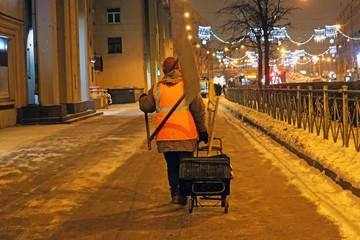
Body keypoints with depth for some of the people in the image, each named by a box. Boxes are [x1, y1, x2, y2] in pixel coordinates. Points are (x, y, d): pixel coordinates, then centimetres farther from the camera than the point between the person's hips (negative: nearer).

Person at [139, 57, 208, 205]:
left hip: (165, 135, 2)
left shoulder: (157, 88, 5)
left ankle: (175, 193, 11)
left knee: (172, 167, 14)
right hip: (185, 134, -2)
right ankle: (183, 196, 3)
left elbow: (146, 107, 10)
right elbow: (198, 108, -3)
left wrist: (142, 98, 33)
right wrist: (202, 130, 4)